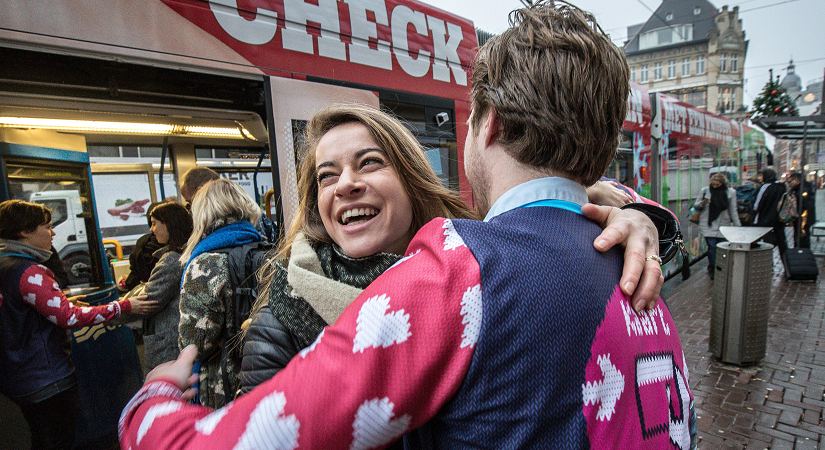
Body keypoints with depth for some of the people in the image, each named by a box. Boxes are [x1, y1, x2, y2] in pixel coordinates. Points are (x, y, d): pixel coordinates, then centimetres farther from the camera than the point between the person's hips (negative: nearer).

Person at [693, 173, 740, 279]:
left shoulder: (730, 192, 5)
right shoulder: (705, 190, 2)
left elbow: (733, 210, 8)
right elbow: (696, 205, 9)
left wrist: (738, 226, 6)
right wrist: (702, 203, -15)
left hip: (723, 225, 1)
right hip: (709, 225, -1)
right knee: (712, 246, -8)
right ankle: (711, 269, 5)